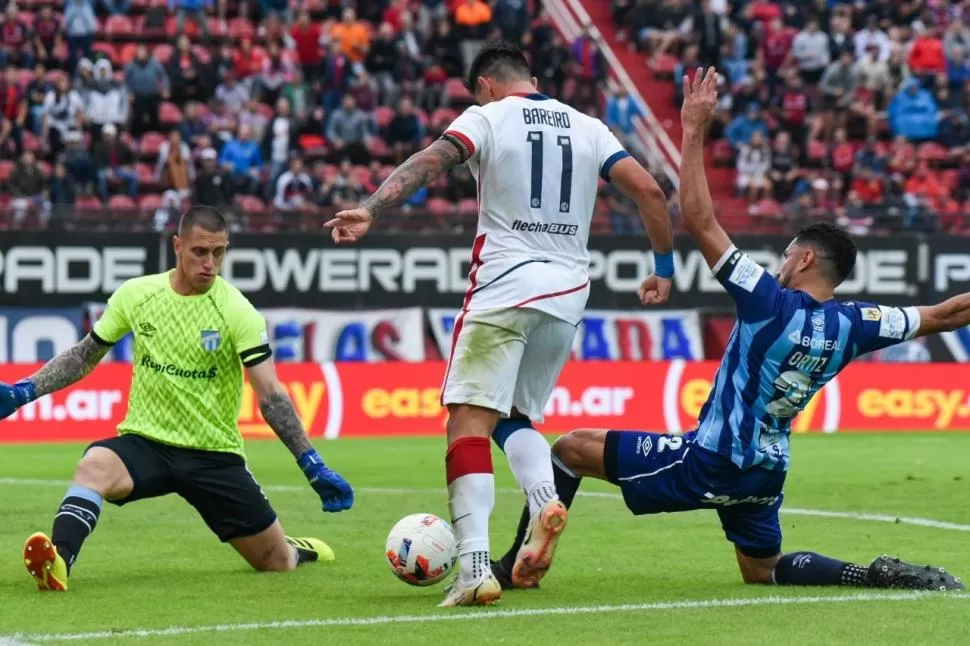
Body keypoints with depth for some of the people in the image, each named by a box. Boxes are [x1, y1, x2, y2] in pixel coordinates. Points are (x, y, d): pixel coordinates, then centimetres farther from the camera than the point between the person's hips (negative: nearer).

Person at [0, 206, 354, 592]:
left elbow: (270, 395, -14)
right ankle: (58, 562, -48)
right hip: (146, 442, 1)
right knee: (95, 465, -35)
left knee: (278, 564, 4)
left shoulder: (237, 311, -11)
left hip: (215, 454, -1)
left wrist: (314, 467, -21)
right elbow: (85, 357, 10)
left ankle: (299, 549, 40)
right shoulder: (135, 295, -3)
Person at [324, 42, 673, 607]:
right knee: (516, 416, 21)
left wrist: (371, 211, -27)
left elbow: (428, 163, -14)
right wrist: (664, 267, 20)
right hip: (569, 293, 5)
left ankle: (475, 568, -23)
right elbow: (649, 189, 9)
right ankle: (545, 501, -10)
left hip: (506, 285, -5)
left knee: (470, 420, -8)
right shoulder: (588, 127, 15)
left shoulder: (487, 117, 3)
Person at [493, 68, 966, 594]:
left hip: (708, 462, -7)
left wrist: (693, 131, -18)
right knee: (764, 571, 26)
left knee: (571, 448, 3)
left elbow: (699, 221, -21)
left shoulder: (769, 303, -17)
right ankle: (879, 577, 3)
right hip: (766, 474, 7)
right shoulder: (851, 325, 0)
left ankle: (520, 561, -3)